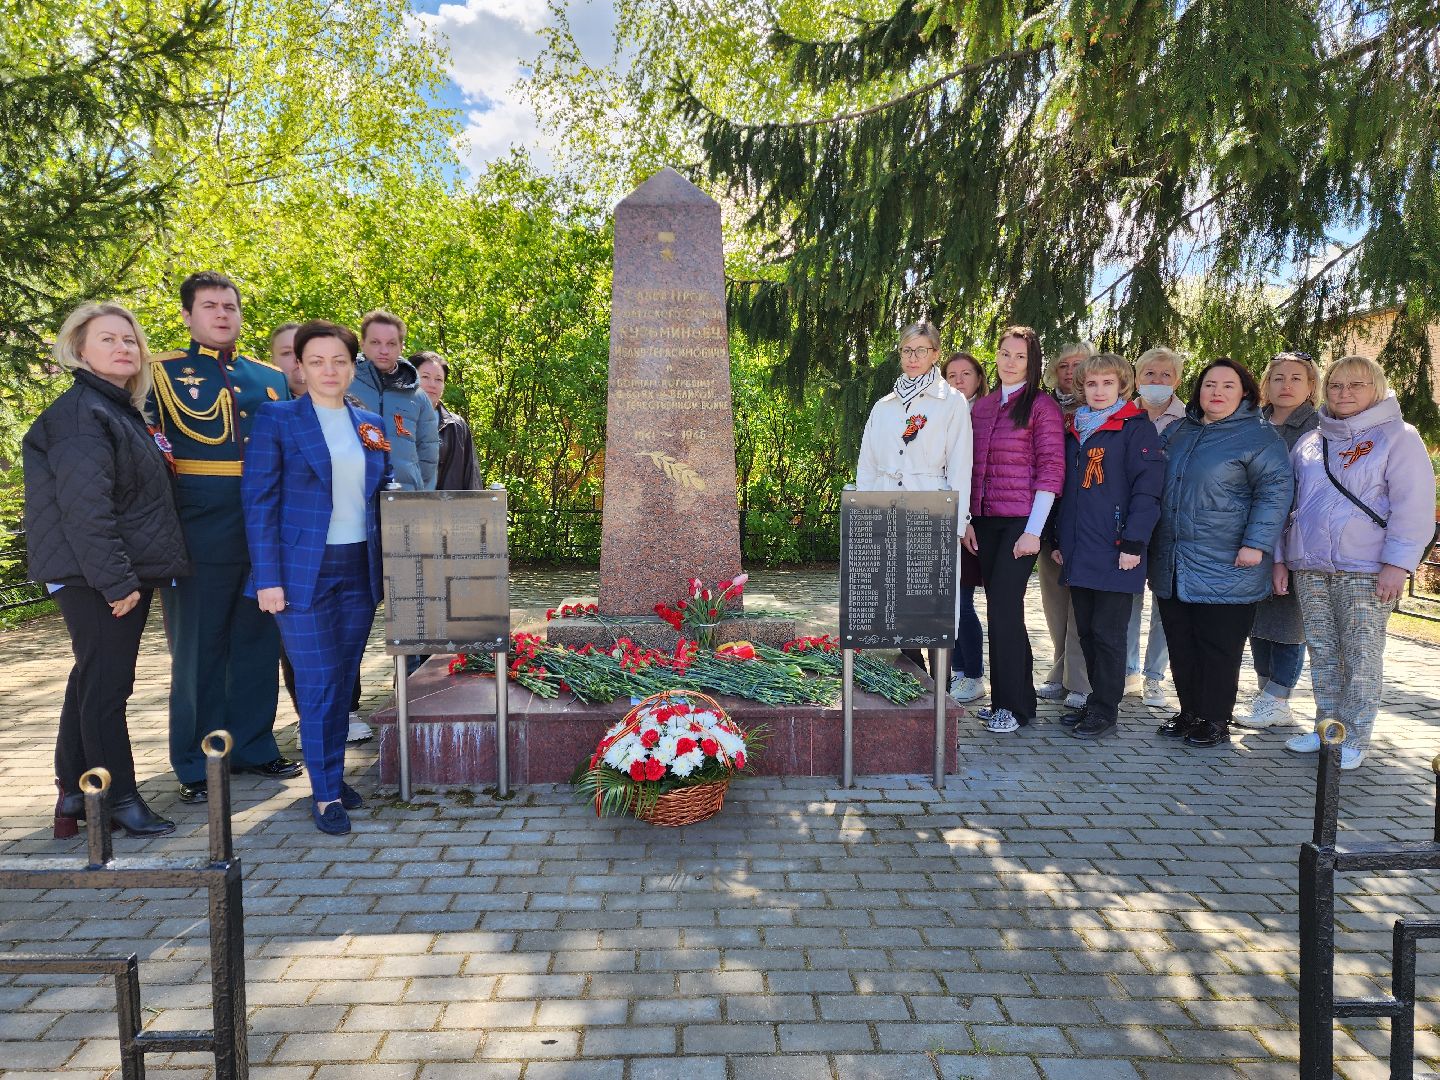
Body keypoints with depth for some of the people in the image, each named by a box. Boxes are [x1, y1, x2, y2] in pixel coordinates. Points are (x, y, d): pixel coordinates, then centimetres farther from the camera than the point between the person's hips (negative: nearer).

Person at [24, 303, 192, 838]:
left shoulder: (125, 412, 15)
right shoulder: (79, 413, -14)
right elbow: (84, 506, -22)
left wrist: (132, 574, 16)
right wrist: (115, 580, -22)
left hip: (125, 574, 9)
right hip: (96, 579, -9)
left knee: (92, 680, 16)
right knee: (106, 684, 0)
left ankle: (74, 793, 27)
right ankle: (120, 799, 11)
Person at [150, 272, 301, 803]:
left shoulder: (270, 377, 14)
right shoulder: (162, 373, 3)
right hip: (199, 537, -3)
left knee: (259, 644, 11)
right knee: (197, 651, 6)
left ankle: (254, 747, 26)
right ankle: (197, 765, 18)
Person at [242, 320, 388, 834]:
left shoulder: (371, 426, 11)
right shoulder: (276, 420, -3)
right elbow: (260, 502, -6)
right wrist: (267, 578, -12)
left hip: (359, 571, 5)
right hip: (303, 570, -4)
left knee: (344, 680, 11)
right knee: (317, 684, -2)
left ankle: (333, 776, 26)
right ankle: (326, 793, 11)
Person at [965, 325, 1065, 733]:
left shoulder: (1042, 406, -4)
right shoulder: (982, 406, 14)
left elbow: (1051, 471, -9)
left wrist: (1033, 530, -14)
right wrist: (967, 520, 8)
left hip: (1021, 522, -6)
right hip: (985, 521, 6)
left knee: (1003, 607, -7)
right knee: (1001, 608, 9)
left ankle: (1012, 704, 6)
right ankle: (1018, 697, 21)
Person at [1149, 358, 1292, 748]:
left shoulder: (1259, 436, -4)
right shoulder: (1181, 431, 15)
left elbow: (1275, 490, -10)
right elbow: (1158, 488, 23)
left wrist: (1256, 544, -17)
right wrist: (1154, 547, 21)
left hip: (1225, 568, -6)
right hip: (1172, 566, 6)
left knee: (1218, 650, 2)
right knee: (1180, 646, 12)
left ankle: (1214, 720, 15)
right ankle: (1189, 712, 25)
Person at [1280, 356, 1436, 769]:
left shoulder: (1398, 437, -1)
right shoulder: (1309, 443, 14)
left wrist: (1397, 564, -14)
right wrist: (1280, 558, 11)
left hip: (1367, 572, -4)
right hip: (1309, 569, 5)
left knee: (1362, 657, 0)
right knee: (1322, 653, 10)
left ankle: (1354, 740, 11)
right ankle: (1325, 729, 22)